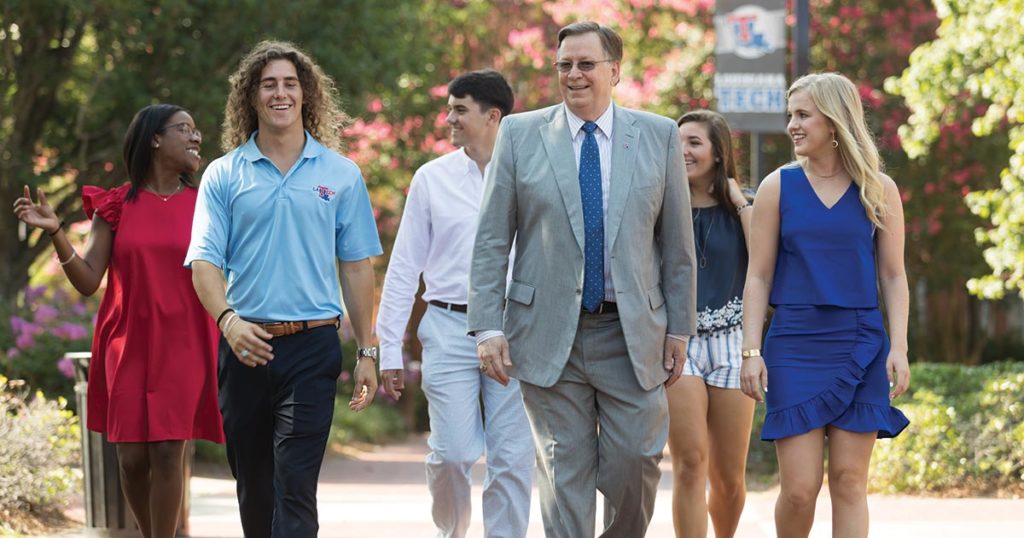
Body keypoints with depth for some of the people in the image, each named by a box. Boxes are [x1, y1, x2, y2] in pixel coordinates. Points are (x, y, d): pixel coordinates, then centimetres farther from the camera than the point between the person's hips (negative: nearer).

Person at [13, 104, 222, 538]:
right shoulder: (116, 206, 4)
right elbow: (88, 281, 1)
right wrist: (55, 232, -12)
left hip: (182, 344, -1)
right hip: (128, 344, 1)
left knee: (168, 451, -12)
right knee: (131, 457, 0)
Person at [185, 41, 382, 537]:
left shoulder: (340, 175, 7)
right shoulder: (224, 175, 6)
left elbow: (356, 267, 10)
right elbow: (204, 261, -1)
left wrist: (366, 352, 6)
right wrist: (227, 319, -20)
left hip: (311, 347, -2)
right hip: (244, 344, 2)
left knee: (295, 488, -11)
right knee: (253, 490, 11)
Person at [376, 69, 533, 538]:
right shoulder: (432, 179, 6)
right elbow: (404, 268, 8)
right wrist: (389, 349, 3)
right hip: (450, 328, 0)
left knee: (512, 460, -1)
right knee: (452, 454, -4)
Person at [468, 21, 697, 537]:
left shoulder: (659, 136, 6)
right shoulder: (520, 135, 4)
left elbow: (677, 242, 8)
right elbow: (491, 240, 3)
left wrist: (679, 327, 6)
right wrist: (488, 325, -5)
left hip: (633, 334, 0)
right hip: (549, 333, 0)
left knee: (635, 463, -3)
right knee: (565, 469, 1)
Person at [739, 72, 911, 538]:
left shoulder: (878, 190, 6)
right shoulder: (778, 187, 5)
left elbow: (893, 276, 7)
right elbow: (758, 276, 5)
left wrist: (898, 348, -4)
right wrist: (751, 350, -3)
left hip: (860, 346, 1)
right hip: (794, 346, 0)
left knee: (849, 482, -1)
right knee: (799, 488, -7)